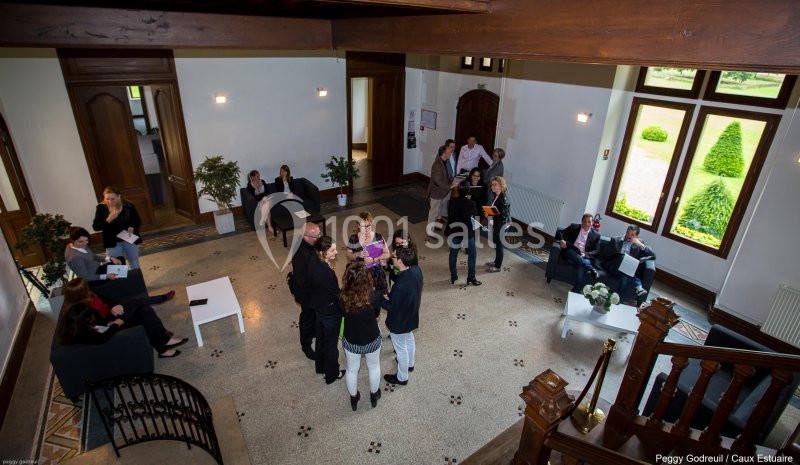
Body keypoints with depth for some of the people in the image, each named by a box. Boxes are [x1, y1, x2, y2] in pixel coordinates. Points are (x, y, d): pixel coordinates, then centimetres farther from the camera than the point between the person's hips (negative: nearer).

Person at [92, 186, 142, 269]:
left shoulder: (128, 206, -8)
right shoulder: (101, 208, -8)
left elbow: (138, 221, 5)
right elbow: (95, 227, -9)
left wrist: (132, 227, -16)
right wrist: (108, 220, -26)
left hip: (130, 239, 1)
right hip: (112, 243, 0)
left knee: (134, 266, 15)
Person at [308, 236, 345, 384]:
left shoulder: (313, 262, -12)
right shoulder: (326, 272, -37)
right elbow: (336, 294, -25)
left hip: (318, 308, 8)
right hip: (330, 312, -8)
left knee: (321, 338, 28)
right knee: (331, 344, 15)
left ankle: (321, 367, 52)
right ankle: (332, 374, 38)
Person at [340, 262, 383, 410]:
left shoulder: (342, 297, -27)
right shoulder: (374, 296, -30)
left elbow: (343, 313, -5)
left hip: (351, 341, 1)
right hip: (372, 340, 0)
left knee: (352, 369, 26)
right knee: (374, 367, 28)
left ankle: (354, 399, 49)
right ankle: (374, 395, 50)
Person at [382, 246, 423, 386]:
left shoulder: (401, 285, -41)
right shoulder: (417, 270, -16)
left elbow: (391, 306, -27)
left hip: (399, 321, -8)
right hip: (411, 315, 8)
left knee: (401, 348, 15)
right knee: (409, 339, 31)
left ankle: (402, 377, 38)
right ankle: (410, 364, 57)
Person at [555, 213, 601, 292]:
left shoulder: (596, 235, 12)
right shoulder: (574, 227, 12)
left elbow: (595, 251, 9)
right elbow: (559, 232, 9)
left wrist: (586, 254, -12)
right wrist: (561, 240, -14)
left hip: (584, 257, 0)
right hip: (570, 254, 1)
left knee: (582, 267, -35)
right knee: (570, 251, -36)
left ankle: (575, 292, -33)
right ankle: (590, 268, -41)